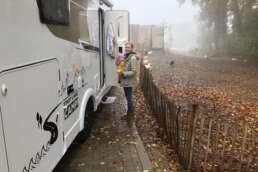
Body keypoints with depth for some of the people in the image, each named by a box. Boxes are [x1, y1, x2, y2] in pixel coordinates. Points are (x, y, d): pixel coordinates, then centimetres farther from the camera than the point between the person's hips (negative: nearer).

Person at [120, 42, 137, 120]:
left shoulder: (132, 58, -15)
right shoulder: (126, 56, 13)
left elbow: (133, 71, -21)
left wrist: (124, 74, -24)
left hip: (129, 82, -9)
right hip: (125, 81, 9)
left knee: (129, 98, 0)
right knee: (128, 98, 17)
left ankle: (130, 115, 12)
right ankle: (130, 113, 28)